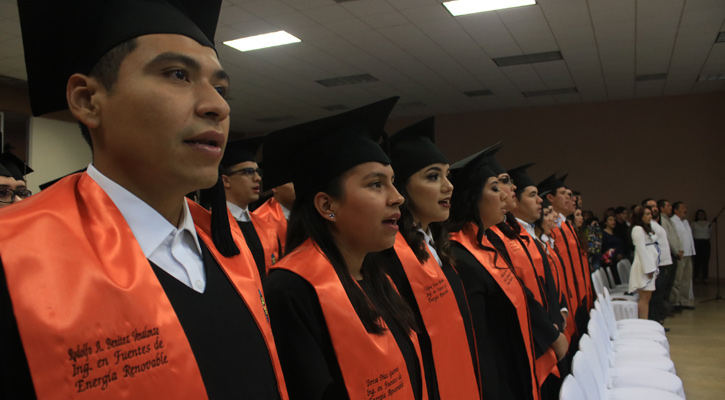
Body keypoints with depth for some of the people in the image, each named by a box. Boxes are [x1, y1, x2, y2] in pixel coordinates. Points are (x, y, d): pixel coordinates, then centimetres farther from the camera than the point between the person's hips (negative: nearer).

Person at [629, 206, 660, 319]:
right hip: (644, 267, -10)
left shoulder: (647, 228, 20)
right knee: (644, 297, -9)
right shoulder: (638, 229, -11)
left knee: (647, 297, 9)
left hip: (650, 266, 10)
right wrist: (648, 269, -18)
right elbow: (641, 250, -16)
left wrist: (653, 268, 16)